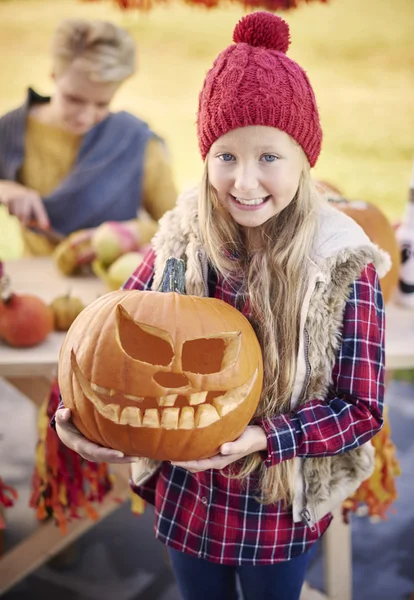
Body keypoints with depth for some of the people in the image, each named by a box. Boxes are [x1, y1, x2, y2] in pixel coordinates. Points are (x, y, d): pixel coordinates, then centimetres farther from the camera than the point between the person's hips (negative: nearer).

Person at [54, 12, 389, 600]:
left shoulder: (344, 265, -19)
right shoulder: (180, 241, -12)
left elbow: (362, 408, -16)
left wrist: (263, 437, -30)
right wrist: (74, 411, -21)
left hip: (281, 511, -2)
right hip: (185, 500, 2)